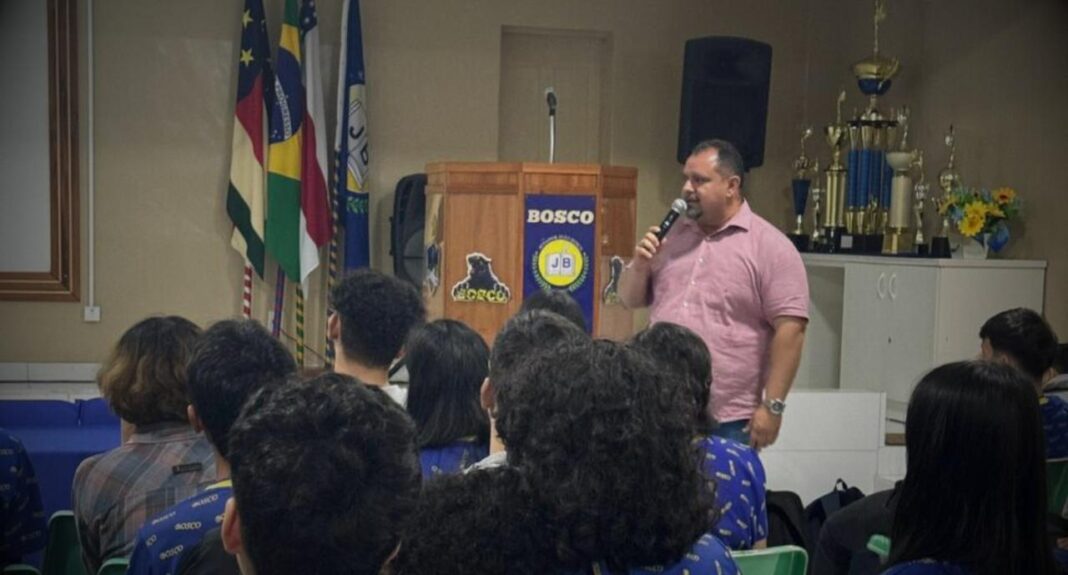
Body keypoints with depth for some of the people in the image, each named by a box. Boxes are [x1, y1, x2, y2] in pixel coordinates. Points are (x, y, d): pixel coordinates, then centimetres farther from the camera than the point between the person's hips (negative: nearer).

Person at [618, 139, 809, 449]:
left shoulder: (770, 247, -7)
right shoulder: (672, 235, 11)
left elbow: (789, 329, -11)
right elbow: (631, 299, 18)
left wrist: (772, 406, -15)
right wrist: (639, 266, -3)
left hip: (727, 422, -5)